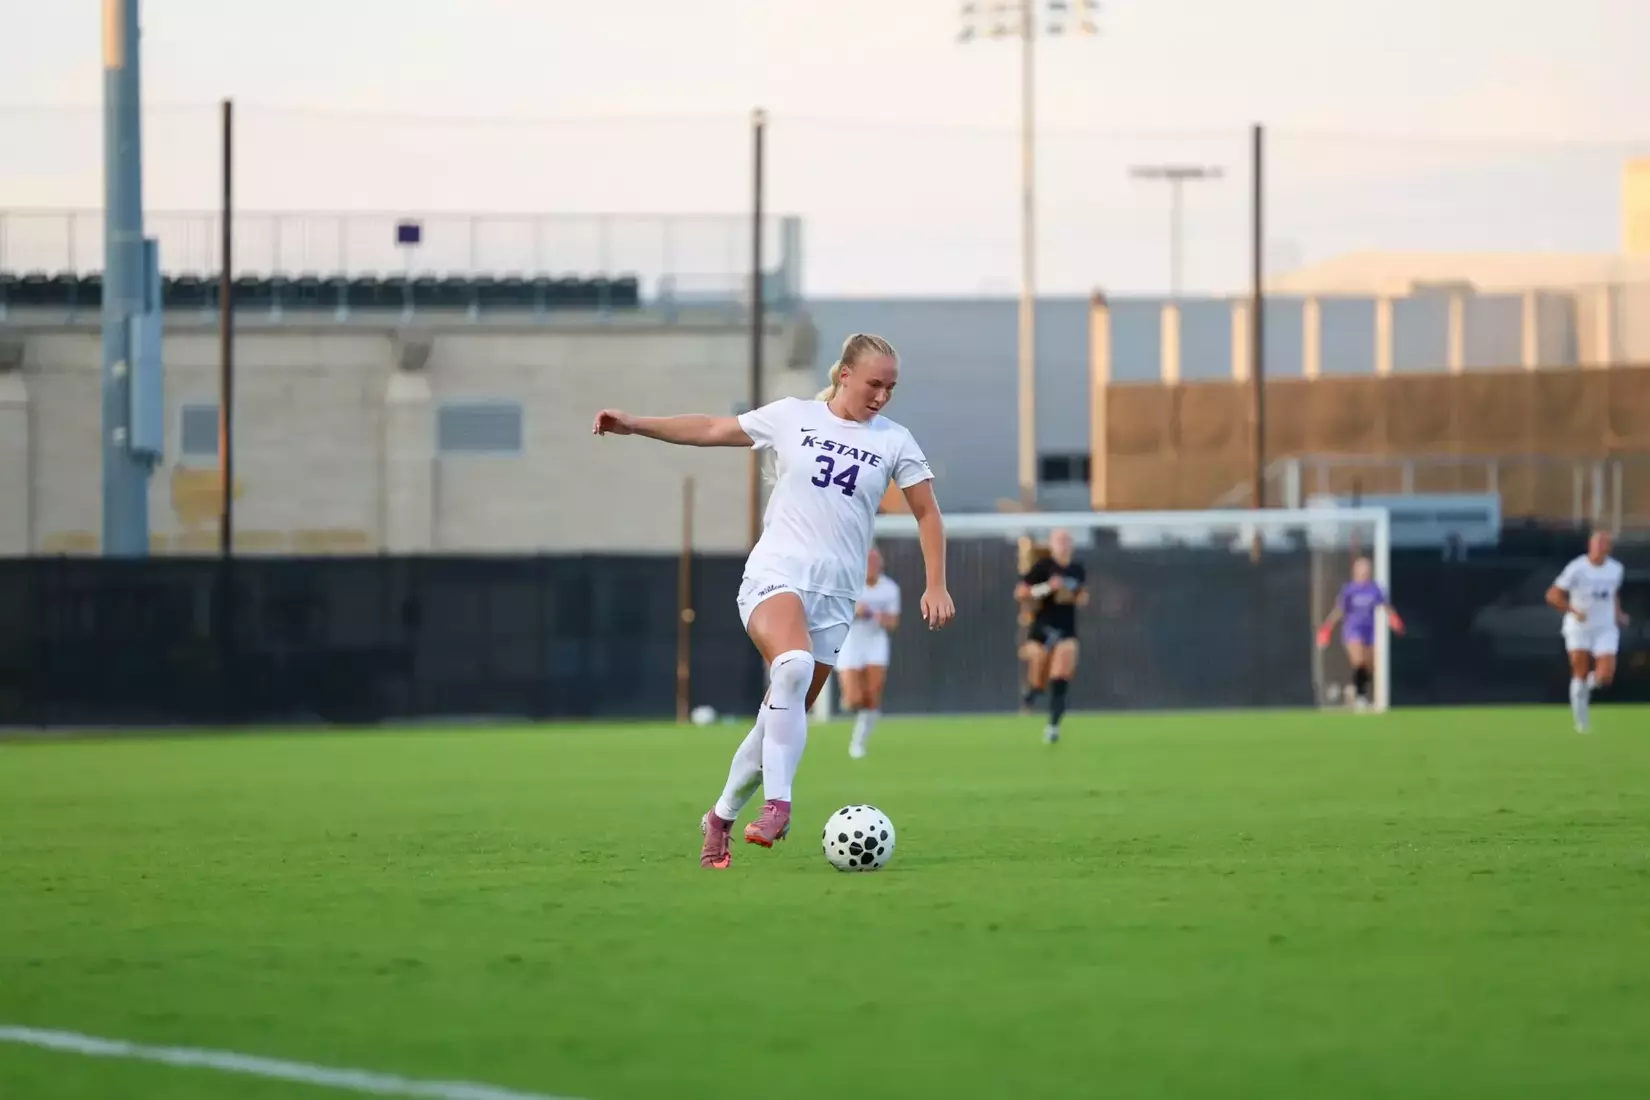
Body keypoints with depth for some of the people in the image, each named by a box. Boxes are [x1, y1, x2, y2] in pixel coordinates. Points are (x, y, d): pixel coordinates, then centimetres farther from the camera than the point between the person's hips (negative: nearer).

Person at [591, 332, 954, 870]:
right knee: (793, 664, -34)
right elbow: (712, 431, 12)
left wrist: (936, 585, 5)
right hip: (776, 573, -3)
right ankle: (777, 805, -36)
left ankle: (722, 817, 22)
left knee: (785, 716, 2)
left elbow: (927, 513, 13)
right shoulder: (792, 416, 5)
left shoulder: (894, 441, 7)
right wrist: (634, 424, 7)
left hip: (835, 596, 3)